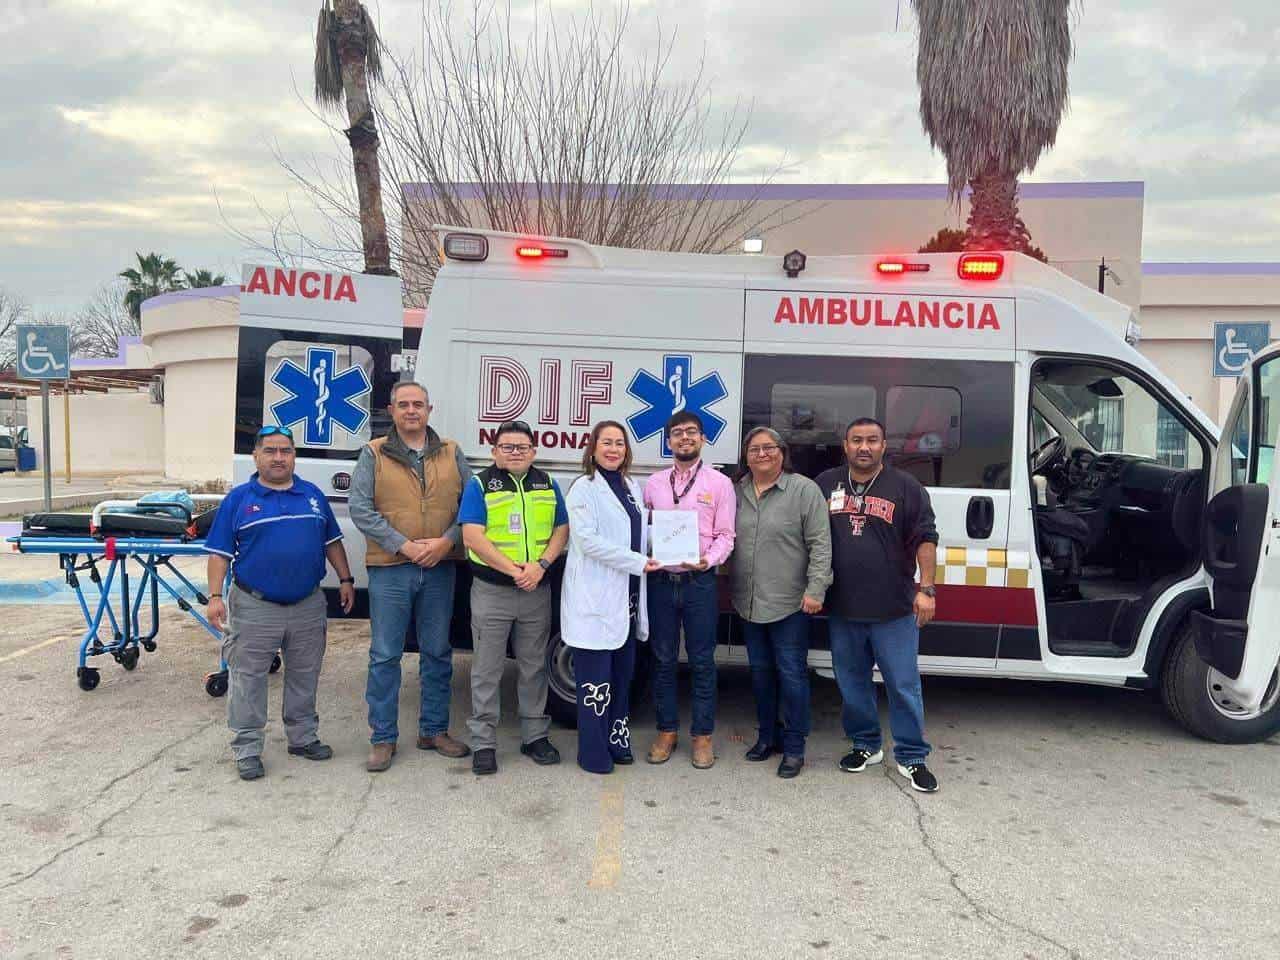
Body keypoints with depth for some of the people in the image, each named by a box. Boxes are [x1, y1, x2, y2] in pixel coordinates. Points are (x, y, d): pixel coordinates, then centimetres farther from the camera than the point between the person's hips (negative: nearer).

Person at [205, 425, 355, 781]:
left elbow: (332, 542, 15)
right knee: (248, 679, 2)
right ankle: (247, 749, 13)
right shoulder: (239, 499, -2)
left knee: (305, 676, 14)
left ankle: (303, 737, 29)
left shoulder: (313, 495, 8)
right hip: (255, 607, -3)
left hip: (308, 605, 3)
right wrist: (215, 596, -11)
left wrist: (345, 580, 10)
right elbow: (220, 553, -3)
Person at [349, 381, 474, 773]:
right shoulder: (373, 454, 2)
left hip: (440, 568, 3)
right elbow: (360, 509, -6)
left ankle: (434, 730, 25)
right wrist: (405, 546, -14)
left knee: (437, 653, 11)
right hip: (389, 569, -2)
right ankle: (383, 738, 14)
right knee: (385, 656, 3)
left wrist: (446, 541, -11)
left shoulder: (451, 453, 9)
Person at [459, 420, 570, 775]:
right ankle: (483, 743, 12)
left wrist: (540, 564, -12)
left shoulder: (548, 485, 10)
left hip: (538, 590, 4)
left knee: (534, 667, 12)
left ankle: (535, 736, 24)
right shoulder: (479, 485, -2)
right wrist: (512, 570, -19)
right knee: (487, 670, 3)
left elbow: (562, 531, 6)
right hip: (491, 590, -3)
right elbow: (472, 536, -12)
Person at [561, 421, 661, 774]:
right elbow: (587, 539, -16)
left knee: (622, 673, 13)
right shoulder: (584, 487, -6)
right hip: (595, 597, -7)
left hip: (627, 595, 7)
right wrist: (638, 562, -17)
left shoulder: (631, 487, 15)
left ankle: (617, 739, 26)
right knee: (596, 678, -3)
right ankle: (593, 752, 7)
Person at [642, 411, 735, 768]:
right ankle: (667, 731, 23)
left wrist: (707, 560, -20)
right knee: (663, 660, 10)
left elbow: (725, 536, -2)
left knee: (702, 661, 5)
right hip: (661, 580, 2)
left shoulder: (719, 483, 1)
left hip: (700, 582, -2)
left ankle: (702, 735, 17)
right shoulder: (654, 483, 9)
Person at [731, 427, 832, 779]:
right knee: (760, 671, 16)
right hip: (749, 602, 5)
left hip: (790, 604, -5)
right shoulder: (737, 492, 7)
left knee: (791, 673, 1)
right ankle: (767, 735, 31)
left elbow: (820, 544, -10)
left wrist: (815, 589, -16)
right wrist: (728, 588, 7)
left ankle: (794, 747, 14)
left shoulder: (804, 490, -7)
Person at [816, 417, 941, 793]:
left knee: (904, 685, 3)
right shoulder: (825, 484, 7)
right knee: (852, 682, 14)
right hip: (842, 608, 3)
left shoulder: (906, 487, -1)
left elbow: (925, 539, -3)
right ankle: (865, 745, 31)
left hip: (894, 610, -3)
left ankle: (911, 758, 16)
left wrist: (926, 588, -11)